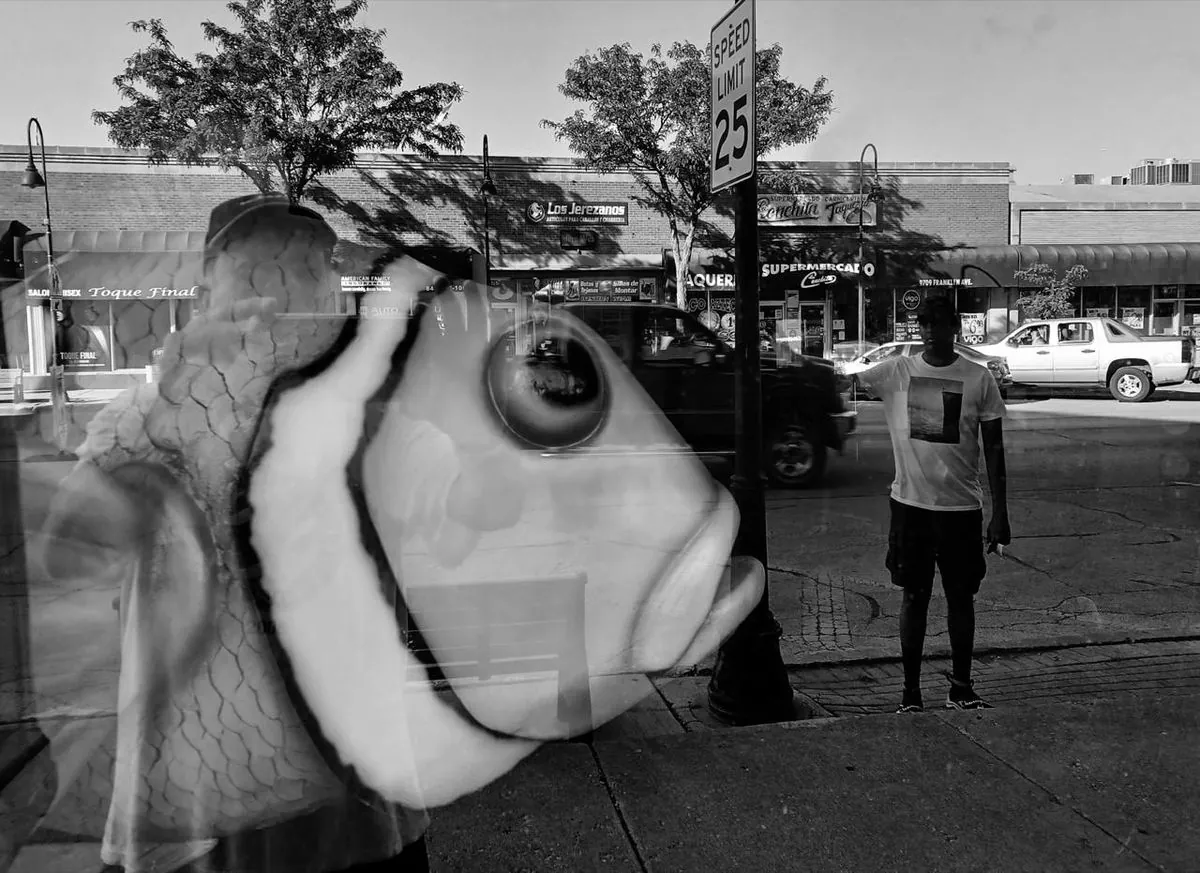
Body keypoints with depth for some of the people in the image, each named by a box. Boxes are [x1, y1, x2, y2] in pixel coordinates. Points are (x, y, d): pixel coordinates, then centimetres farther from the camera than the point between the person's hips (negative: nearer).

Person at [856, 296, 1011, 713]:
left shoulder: (979, 379, -1)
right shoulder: (896, 371, 0)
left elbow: (994, 449, 1)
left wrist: (1000, 514, -1)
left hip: (962, 507, 0)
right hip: (910, 503, 0)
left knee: (961, 596, 10)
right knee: (914, 596, 7)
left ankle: (961, 686, 24)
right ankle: (910, 690, 17)